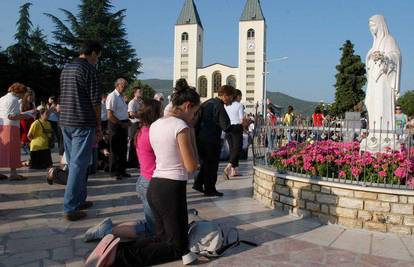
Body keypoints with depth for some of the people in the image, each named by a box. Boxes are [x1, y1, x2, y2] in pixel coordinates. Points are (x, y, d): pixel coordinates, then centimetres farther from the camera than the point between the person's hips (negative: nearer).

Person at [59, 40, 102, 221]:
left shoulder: (66, 68, 16)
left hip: (65, 122, 8)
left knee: (74, 163, 15)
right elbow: (95, 100, -12)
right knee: (78, 165, -5)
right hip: (83, 124, -8)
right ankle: (70, 208, -2)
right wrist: (98, 124, -2)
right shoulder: (89, 69, -9)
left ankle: (79, 199, 26)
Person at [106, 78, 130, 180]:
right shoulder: (112, 96, -13)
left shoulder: (121, 97, 16)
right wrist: (121, 124, -16)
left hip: (123, 125, 9)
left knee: (123, 148, 14)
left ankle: (122, 170, 25)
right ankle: (114, 172, 9)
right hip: (116, 125, -9)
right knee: (116, 149, -1)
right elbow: (110, 116, -18)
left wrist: (127, 122, 6)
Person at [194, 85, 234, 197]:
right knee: (212, 164, 7)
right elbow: (226, 128, -20)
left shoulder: (207, 103, 10)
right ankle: (209, 189, 15)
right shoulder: (219, 107, -16)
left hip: (200, 138, 8)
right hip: (211, 140, -8)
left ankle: (198, 184, 25)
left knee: (206, 162, 23)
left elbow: (197, 119, 14)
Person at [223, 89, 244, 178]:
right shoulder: (239, 105, -7)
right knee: (238, 149, -1)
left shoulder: (226, 105, 8)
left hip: (227, 128, 6)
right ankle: (228, 168, -19)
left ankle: (233, 170, 16)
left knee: (232, 149, 14)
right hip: (237, 128, -6)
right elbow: (242, 120, -11)